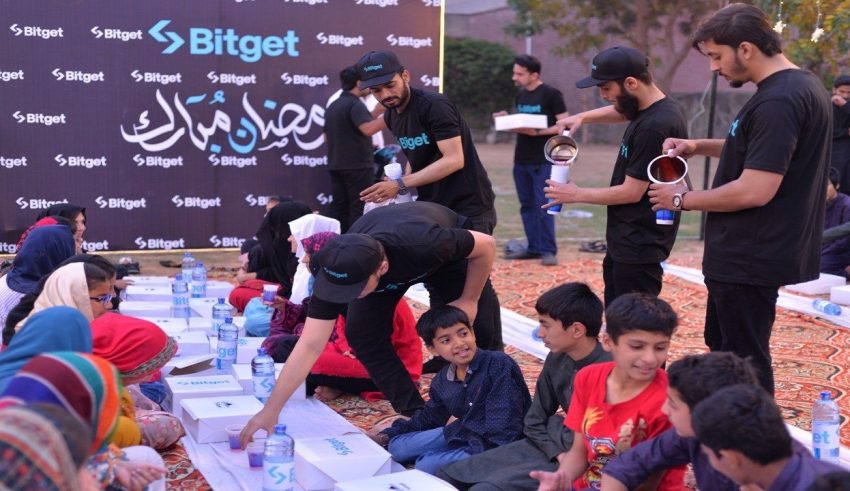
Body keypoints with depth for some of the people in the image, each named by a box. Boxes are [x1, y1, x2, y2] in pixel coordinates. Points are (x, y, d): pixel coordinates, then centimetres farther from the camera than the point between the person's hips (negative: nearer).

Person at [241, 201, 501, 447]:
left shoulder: (423, 245, -48)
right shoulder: (337, 270, -37)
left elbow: (486, 244, -28)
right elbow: (310, 346, -34)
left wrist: (468, 300, -20)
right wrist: (270, 411, -37)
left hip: (448, 255, -2)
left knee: (480, 326, -15)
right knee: (361, 332, -15)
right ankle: (416, 414, -1)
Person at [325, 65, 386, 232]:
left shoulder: (333, 106, 16)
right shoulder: (355, 104, -13)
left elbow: (327, 137, 24)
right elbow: (368, 129, -30)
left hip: (337, 166, 9)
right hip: (358, 166, -9)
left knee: (339, 209, 9)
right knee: (361, 210, -5)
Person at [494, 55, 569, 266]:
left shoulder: (551, 94, -10)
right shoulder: (520, 95, 12)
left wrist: (537, 132, -22)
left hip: (543, 161, -7)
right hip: (521, 160, 8)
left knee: (543, 206, -8)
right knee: (527, 205, 10)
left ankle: (548, 250, -2)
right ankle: (534, 248, 17)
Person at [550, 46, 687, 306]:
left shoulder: (654, 127, -25)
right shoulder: (652, 109, 6)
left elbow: (631, 192, -21)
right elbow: (620, 111, 29)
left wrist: (576, 194, -9)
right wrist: (583, 117, 11)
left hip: (639, 246, -10)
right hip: (625, 240, 10)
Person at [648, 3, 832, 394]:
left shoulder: (777, 102, -23)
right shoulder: (802, 86, 10)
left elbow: (754, 191, -27)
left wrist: (683, 200, -13)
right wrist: (699, 147, 10)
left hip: (750, 258, -11)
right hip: (751, 251, 11)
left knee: (743, 361, 1)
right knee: (724, 349, 22)